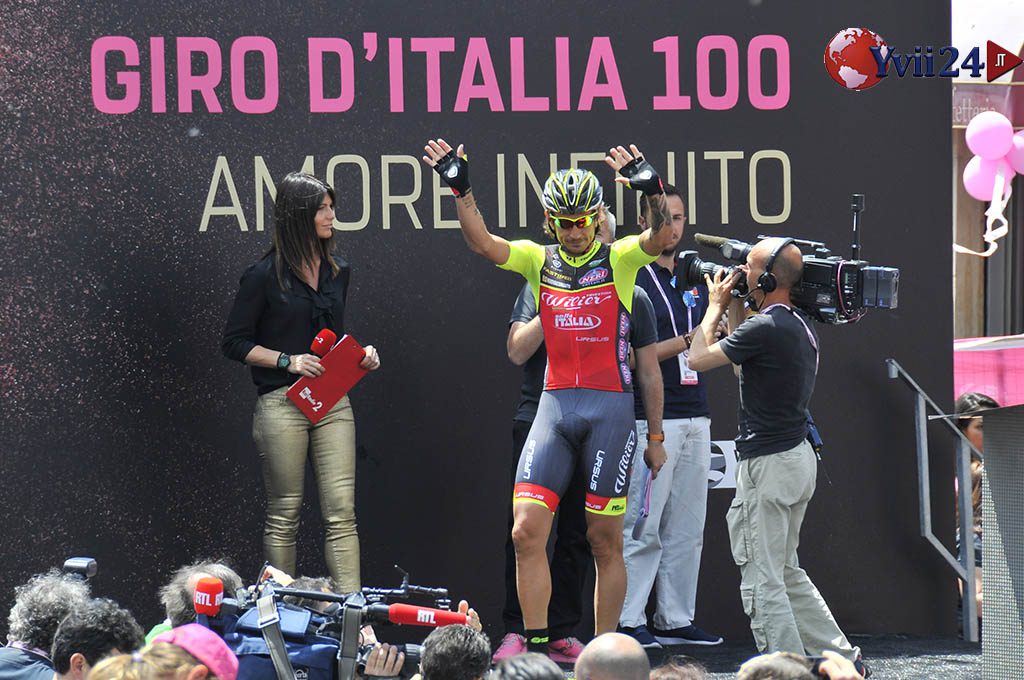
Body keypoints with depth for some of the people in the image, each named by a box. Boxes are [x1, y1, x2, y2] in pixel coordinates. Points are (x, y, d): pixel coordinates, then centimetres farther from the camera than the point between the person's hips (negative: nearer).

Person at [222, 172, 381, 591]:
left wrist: (361, 354, 5)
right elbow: (234, 343, -2)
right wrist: (288, 360, -13)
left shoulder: (336, 272, 13)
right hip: (282, 403, -5)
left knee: (342, 512, -5)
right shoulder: (265, 276, -4)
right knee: (284, 516, 1)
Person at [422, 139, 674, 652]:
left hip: (610, 407, -3)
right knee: (526, 532, -6)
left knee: (604, 541, 2)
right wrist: (460, 189, -17)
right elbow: (482, 243, -3)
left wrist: (651, 189, -35)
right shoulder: (539, 262, 10)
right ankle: (536, 649, 0)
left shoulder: (621, 260, 2)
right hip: (554, 404, 3)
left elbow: (660, 237, -16)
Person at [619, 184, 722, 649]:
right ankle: (627, 621, -3)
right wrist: (686, 341, -16)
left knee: (687, 529, 7)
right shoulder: (631, 281, -4)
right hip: (650, 420, -7)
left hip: (695, 418, 7)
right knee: (643, 528, -7)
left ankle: (675, 620, 13)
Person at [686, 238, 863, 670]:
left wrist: (717, 305, 3)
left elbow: (698, 358, -10)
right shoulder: (800, 325, 10)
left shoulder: (765, 328, -20)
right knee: (787, 573, 20)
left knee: (762, 581, -3)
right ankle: (840, 656, 20)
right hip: (800, 458, 10)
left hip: (768, 465, -10)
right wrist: (734, 306, 20)